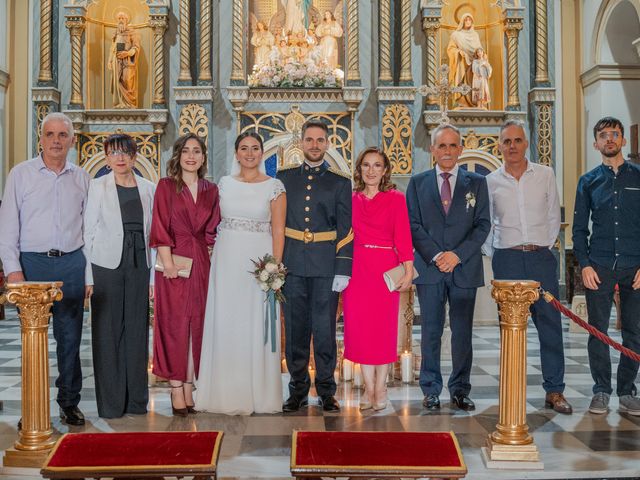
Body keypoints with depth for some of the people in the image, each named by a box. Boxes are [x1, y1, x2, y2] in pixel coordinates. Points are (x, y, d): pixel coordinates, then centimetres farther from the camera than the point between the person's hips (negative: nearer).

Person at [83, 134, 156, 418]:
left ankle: (136, 400, 18)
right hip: (107, 266, -2)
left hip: (139, 267, 2)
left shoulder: (148, 189, 7)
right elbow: (88, 232, -1)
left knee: (137, 332, 7)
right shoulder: (97, 187, 1)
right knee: (108, 333, 3)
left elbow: (153, 234, 8)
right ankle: (110, 403, 12)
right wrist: (88, 276, -7)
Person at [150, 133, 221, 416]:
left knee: (197, 325, 6)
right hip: (175, 261, -4)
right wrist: (168, 262, -15)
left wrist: (210, 254, 1)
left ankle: (190, 388, 15)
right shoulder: (166, 186, 1)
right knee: (174, 325, -1)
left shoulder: (211, 190, 12)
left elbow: (213, 230, 13)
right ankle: (176, 391, 4)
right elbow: (160, 227, -6)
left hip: (202, 263, 4)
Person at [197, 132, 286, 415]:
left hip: (259, 261, -3)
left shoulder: (274, 187, -1)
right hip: (226, 261, 3)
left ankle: (258, 393, 14)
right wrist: (213, 259, 3)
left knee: (257, 326, 2)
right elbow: (214, 222, 11)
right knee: (225, 325, 5)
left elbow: (278, 231, -3)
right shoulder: (224, 184, 8)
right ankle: (229, 394, 17)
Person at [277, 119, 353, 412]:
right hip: (292, 265, 2)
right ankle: (298, 391, 17)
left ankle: (326, 392, 13)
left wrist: (343, 270, -6)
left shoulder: (340, 182, 6)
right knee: (295, 330, 6)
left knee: (325, 330, 2)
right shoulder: (284, 178, 11)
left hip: (326, 267, -1)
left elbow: (345, 229, 2)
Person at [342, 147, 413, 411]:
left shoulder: (396, 198, 1)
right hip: (355, 268, 3)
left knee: (384, 327, 2)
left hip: (385, 268, -2)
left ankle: (380, 388, 16)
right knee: (358, 326, 2)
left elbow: (403, 235, -4)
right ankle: (369, 388, 15)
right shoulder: (350, 199, 9)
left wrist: (408, 270, -13)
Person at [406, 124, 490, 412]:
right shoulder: (418, 183, 9)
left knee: (462, 332, 5)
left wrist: (457, 254, -11)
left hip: (464, 268, 0)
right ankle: (431, 390, 13)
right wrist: (436, 255, -11)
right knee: (431, 332, 4)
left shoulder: (476, 183, 9)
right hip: (429, 268, 0)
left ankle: (460, 390, 15)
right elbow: (413, 225, 2)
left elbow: (483, 225, 2)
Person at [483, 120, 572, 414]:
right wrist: (494, 256, 4)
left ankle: (554, 392, 7)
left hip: (541, 257, 0)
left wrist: (545, 248, 5)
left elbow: (553, 217, 11)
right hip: (507, 260, 0)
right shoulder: (491, 182, 5)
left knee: (550, 324, -1)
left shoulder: (545, 175, 7)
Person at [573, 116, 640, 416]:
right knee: (597, 330, 2)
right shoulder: (588, 181, 10)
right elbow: (579, 228, 9)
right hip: (599, 266, 0)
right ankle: (601, 391, 13)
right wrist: (584, 264, -3)